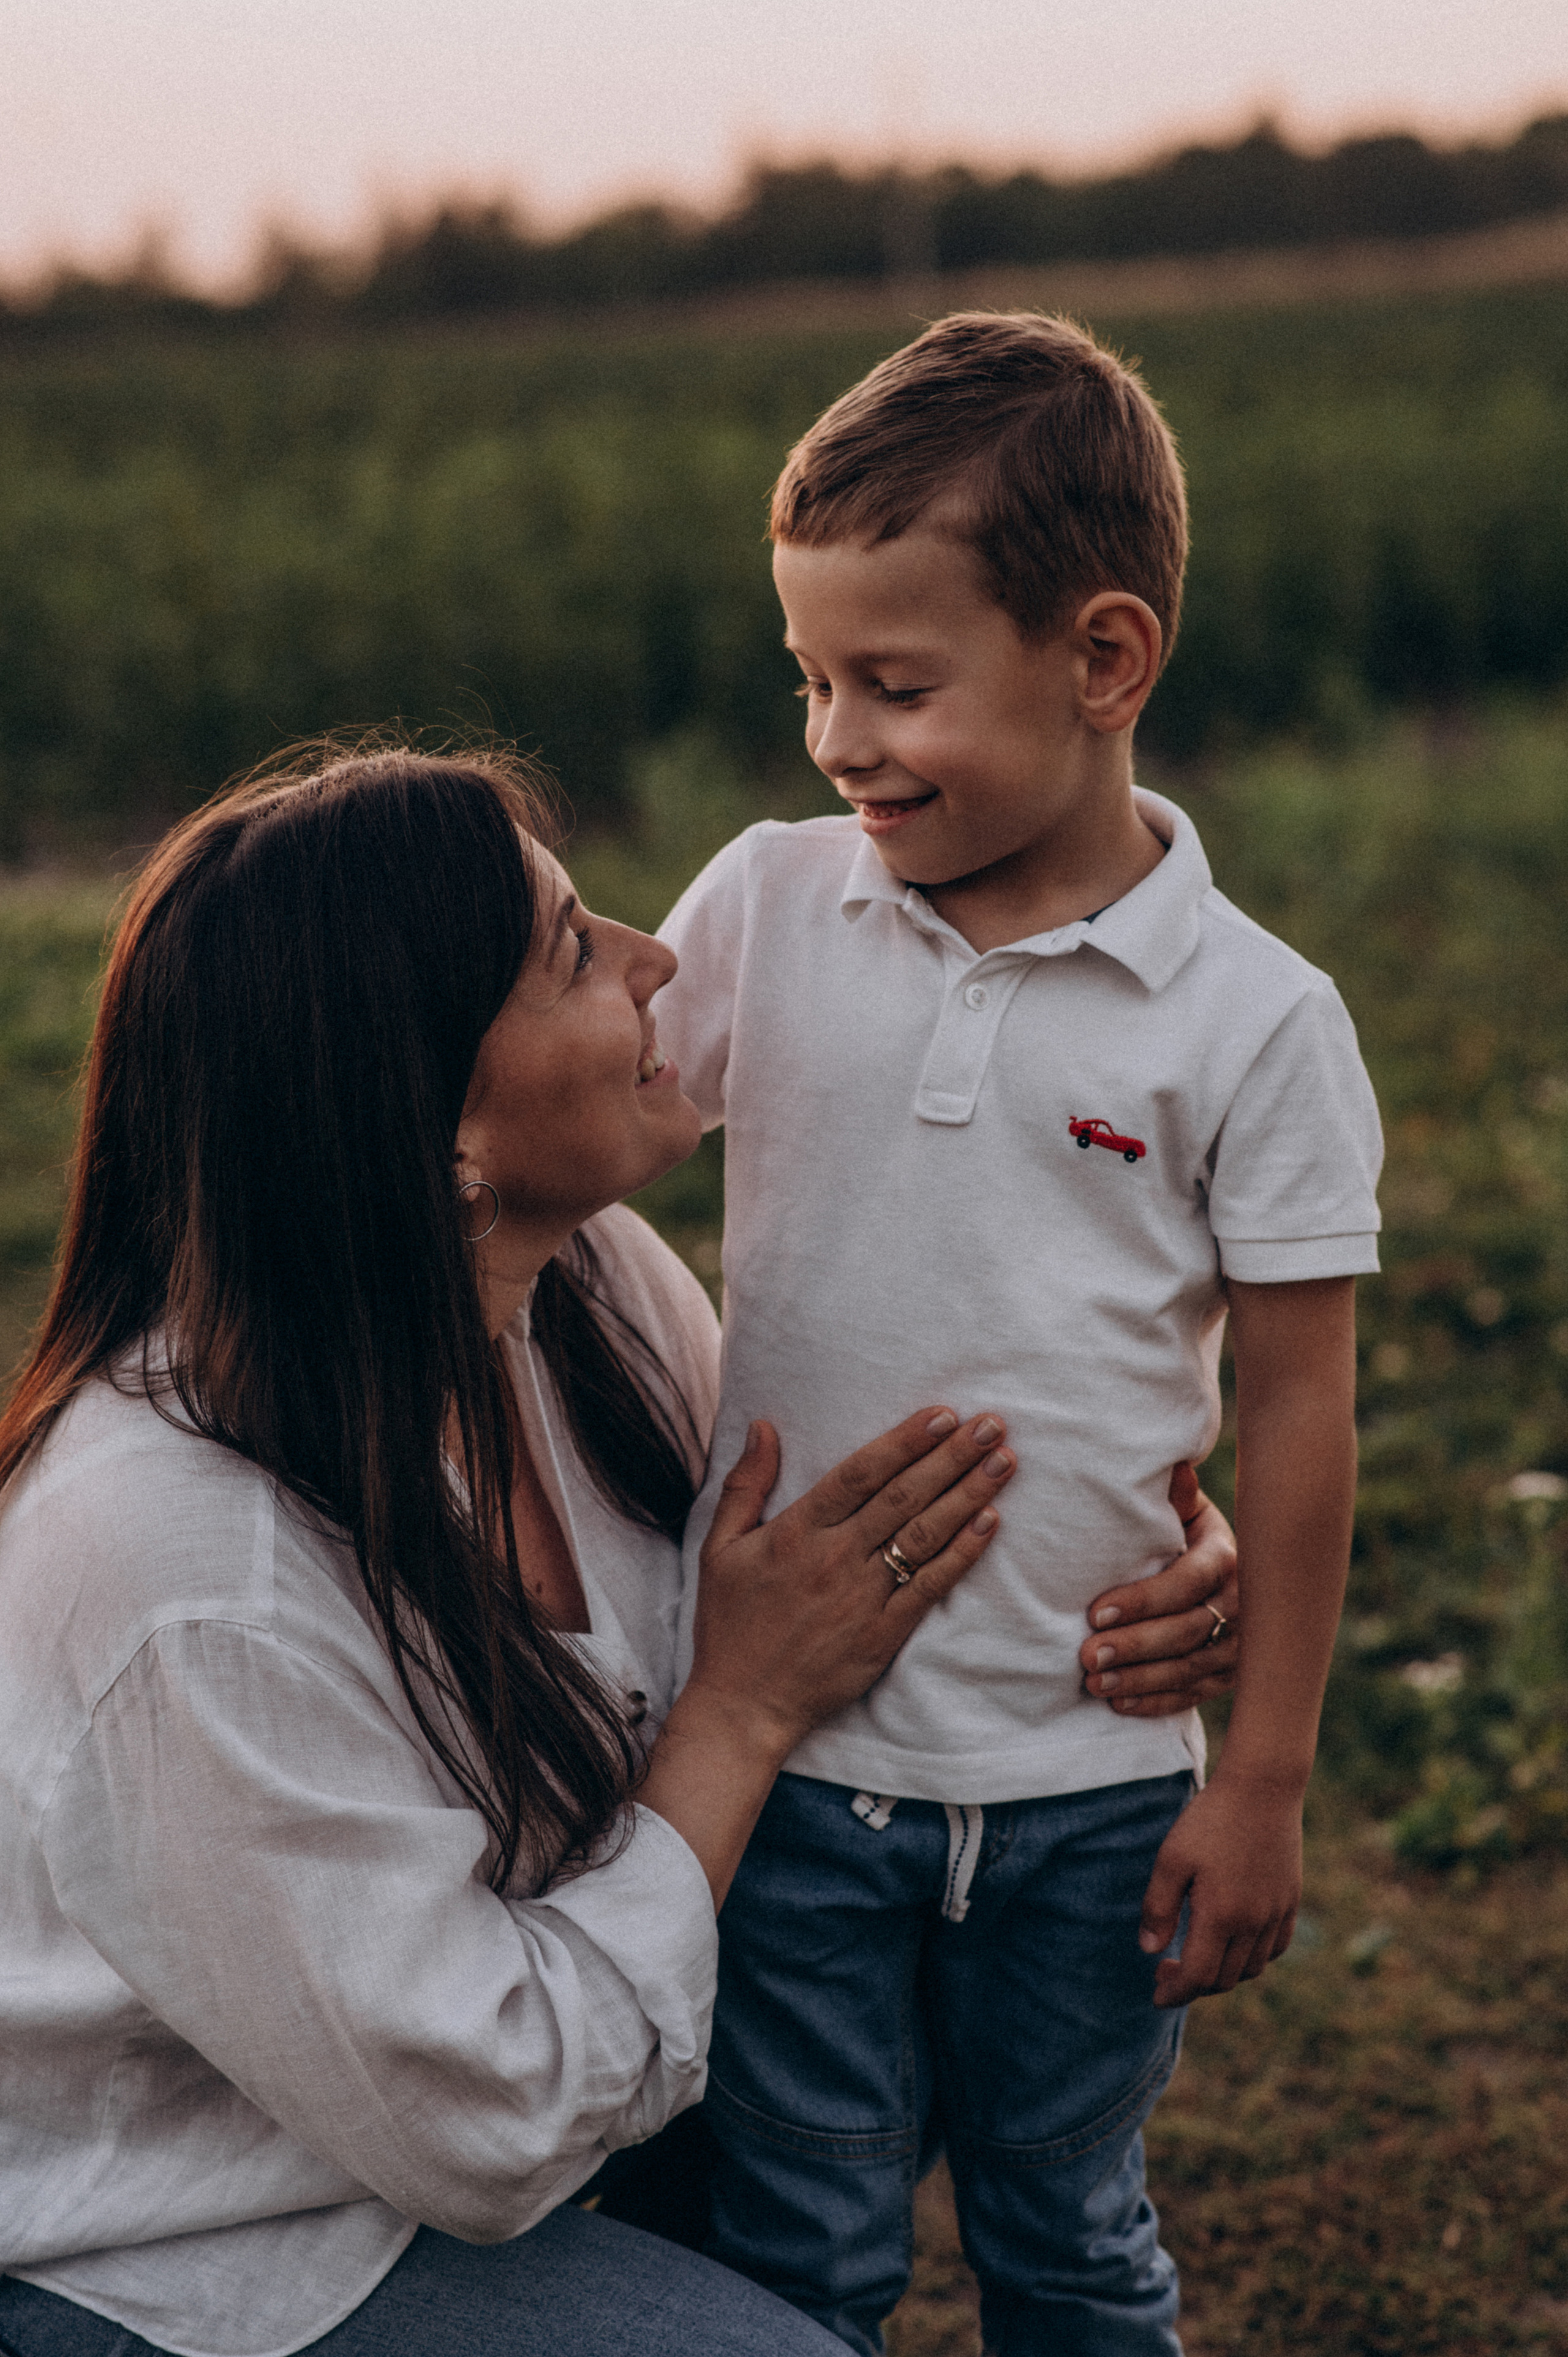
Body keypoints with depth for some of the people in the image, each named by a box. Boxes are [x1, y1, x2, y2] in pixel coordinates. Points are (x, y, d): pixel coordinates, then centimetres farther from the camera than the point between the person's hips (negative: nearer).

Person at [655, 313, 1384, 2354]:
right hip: (783, 1743, 2)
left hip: (1087, 1779, -1)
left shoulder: (1254, 1020, -11)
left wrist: (1265, 1779, -4)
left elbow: (1296, 1413, -6)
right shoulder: (764, 910, -3)